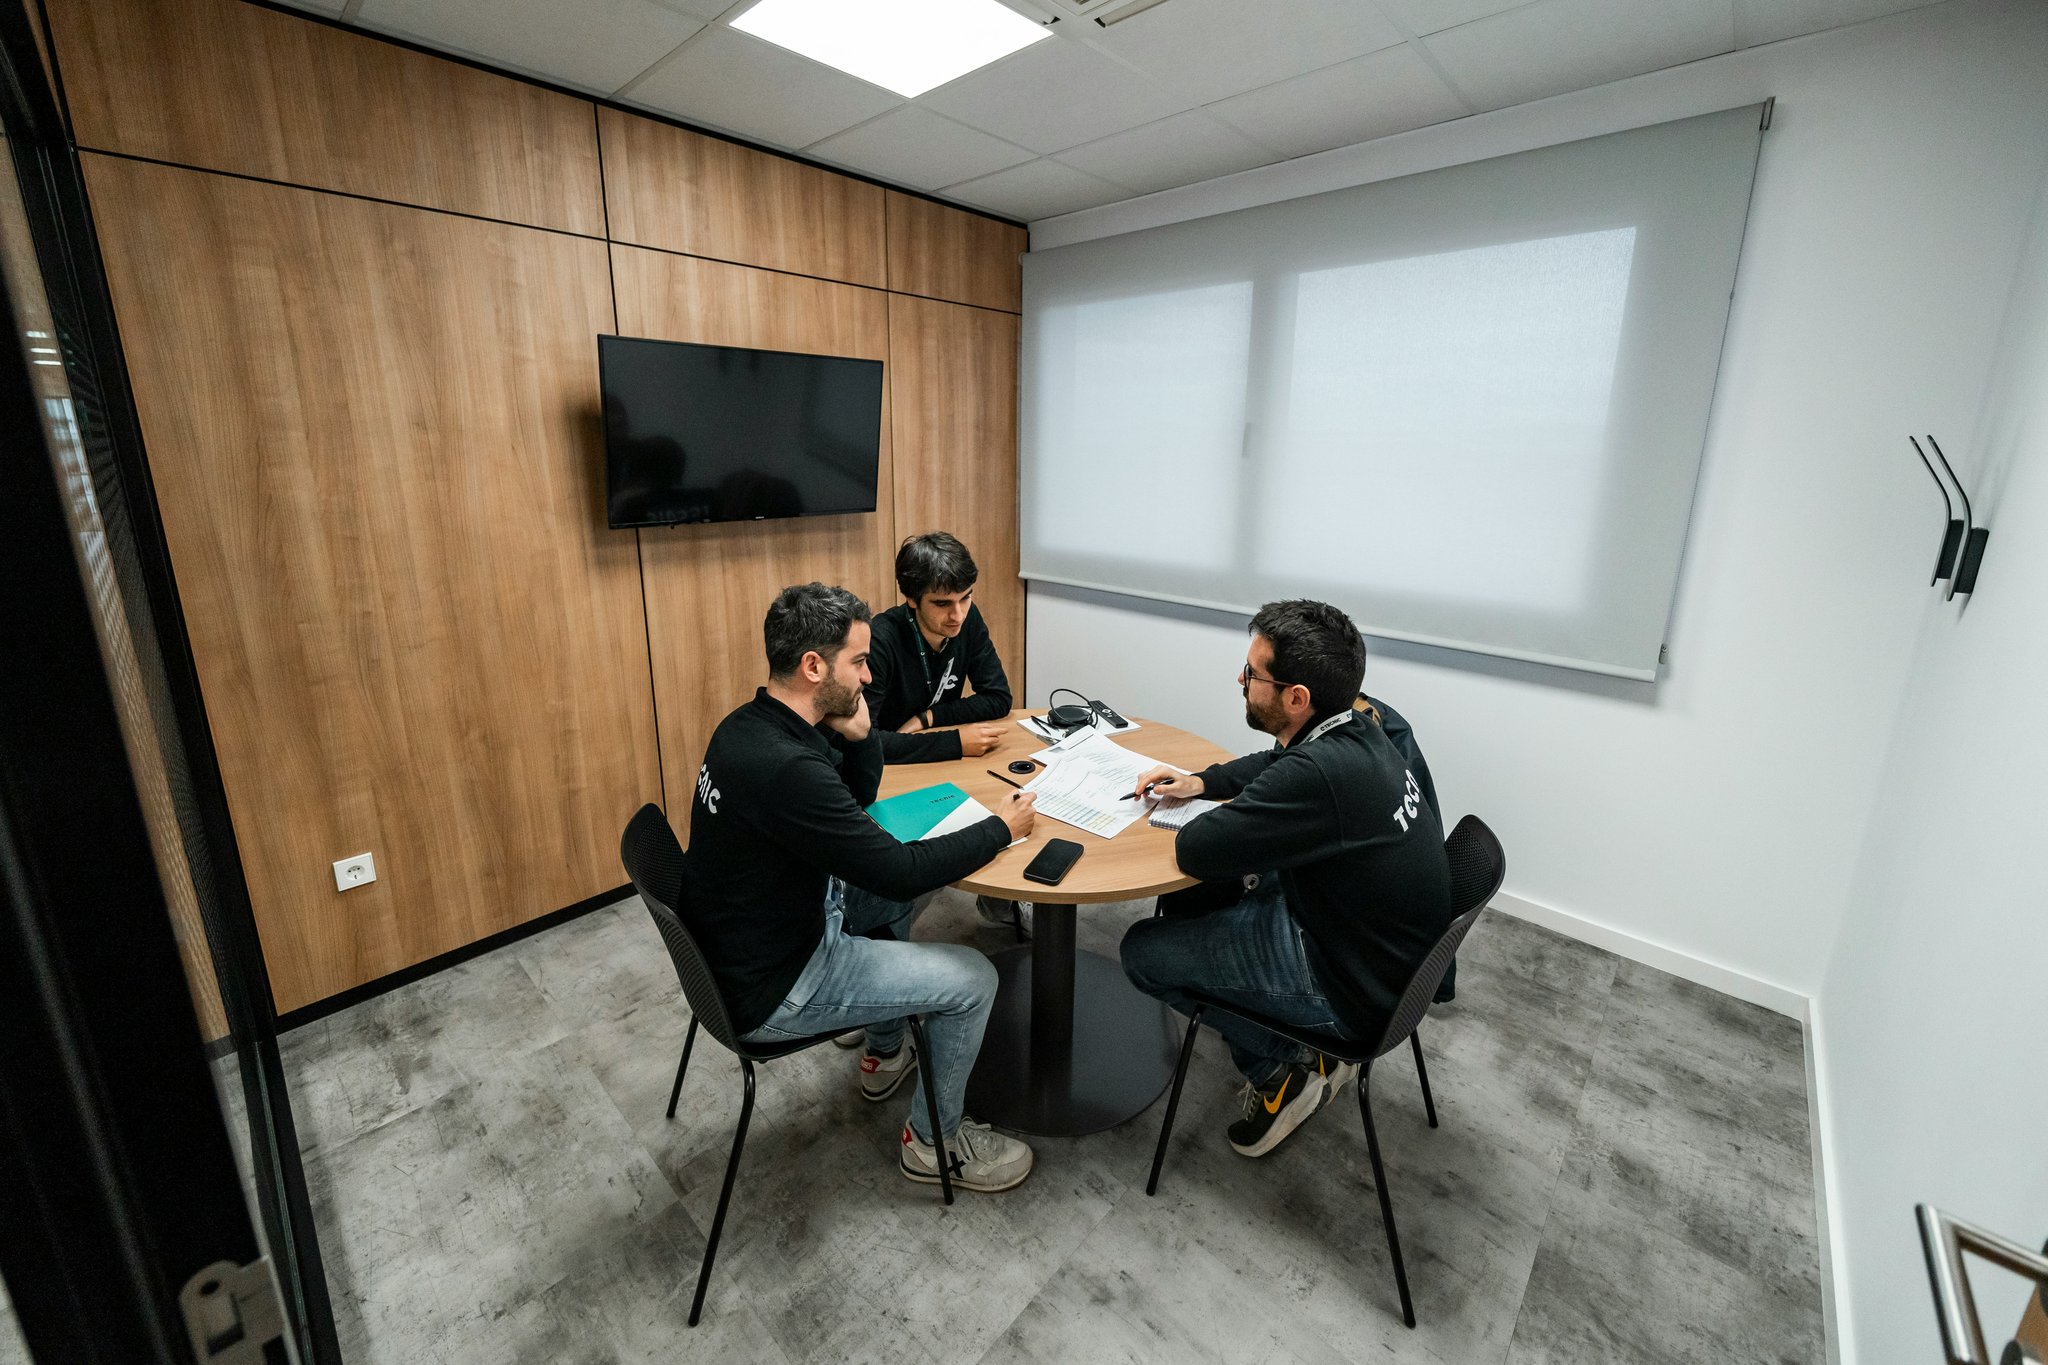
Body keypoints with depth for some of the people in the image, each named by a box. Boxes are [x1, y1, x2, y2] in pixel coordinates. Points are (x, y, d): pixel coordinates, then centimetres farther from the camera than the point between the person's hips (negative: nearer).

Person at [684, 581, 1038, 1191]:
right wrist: (1001, 828, -15)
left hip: (746, 939, 10)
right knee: (973, 980, -5)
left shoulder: (753, 725, -2)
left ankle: (885, 1055, 39)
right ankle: (935, 1139, 22)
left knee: (891, 896, 24)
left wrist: (858, 732, -10)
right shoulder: (783, 766, -34)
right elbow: (899, 869, -28)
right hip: (769, 990, -9)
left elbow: (860, 796, 10)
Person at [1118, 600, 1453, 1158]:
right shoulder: (1357, 731, -6)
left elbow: (1195, 850, -27)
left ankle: (1288, 1066, 9)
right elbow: (1270, 762, 16)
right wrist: (1199, 782, 3)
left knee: (1142, 951, -4)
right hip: (1379, 944, 9)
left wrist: (1211, 819, -6)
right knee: (1186, 894, 15)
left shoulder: (1317, 776, -36)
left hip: (1355, 989, -9)